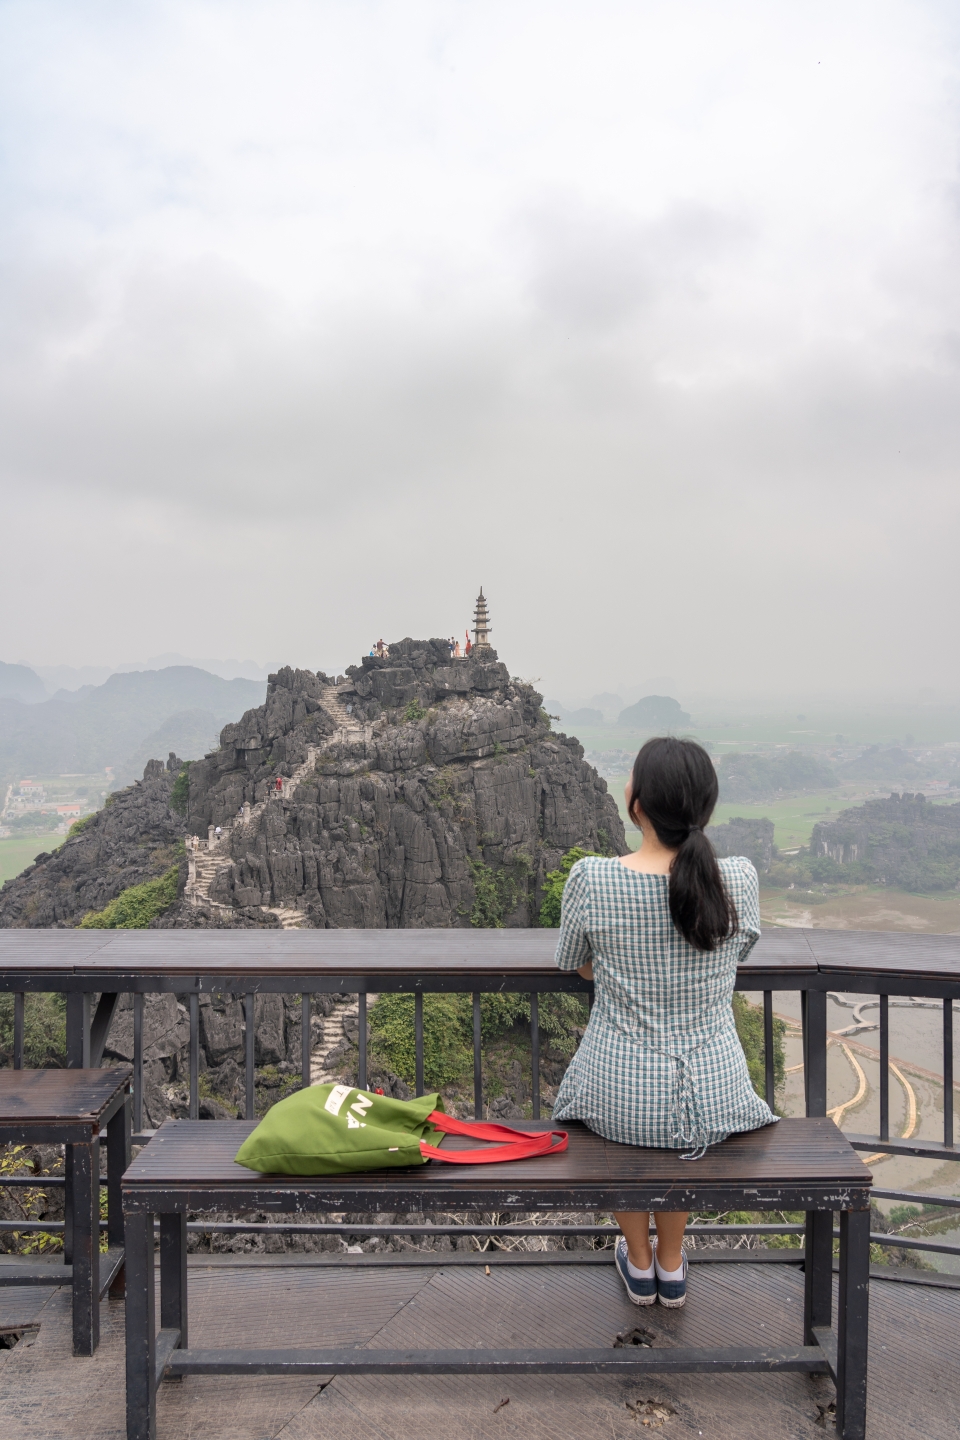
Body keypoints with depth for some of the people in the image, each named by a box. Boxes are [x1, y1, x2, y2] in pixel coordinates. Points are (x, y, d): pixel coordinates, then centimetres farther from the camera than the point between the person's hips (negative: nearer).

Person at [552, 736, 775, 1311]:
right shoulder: (741, 879, -13)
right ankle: (672, 1265, 50)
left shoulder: (591, 878, -18)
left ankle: (640, 1264, 48)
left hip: (619, 1100, -1)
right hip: (715, 1101, 2)